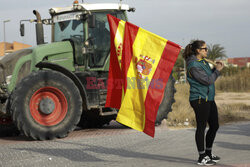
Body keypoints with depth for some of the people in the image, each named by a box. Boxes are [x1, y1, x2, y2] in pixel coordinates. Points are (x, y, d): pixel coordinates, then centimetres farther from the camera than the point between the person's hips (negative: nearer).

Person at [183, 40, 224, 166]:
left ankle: (208, 153, 27)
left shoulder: (203, 62, 14)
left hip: (209, 98, 10)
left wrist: (216, 68, 4)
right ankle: (202, 158, 5)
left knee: (214, 126, 14)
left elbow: (210, 76, 18)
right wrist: (217, 70, -6)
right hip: (199, 99, -10)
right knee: (201, 127, -3)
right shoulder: (193, 65, -16)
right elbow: (208, 81, -19)